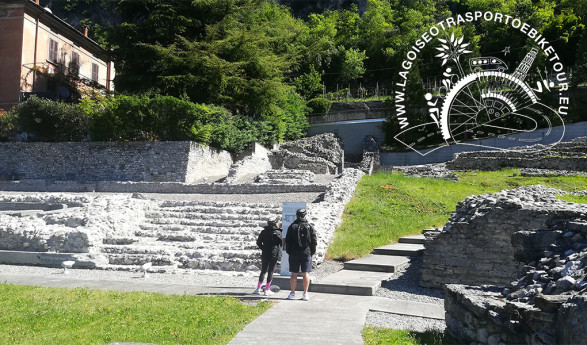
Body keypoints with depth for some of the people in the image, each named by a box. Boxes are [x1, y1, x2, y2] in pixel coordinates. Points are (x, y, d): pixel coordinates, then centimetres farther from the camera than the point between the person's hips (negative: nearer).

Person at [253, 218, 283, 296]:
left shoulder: (264, 232, 2)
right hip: (274, 254, -3)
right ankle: (267, 289, 4)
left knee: (263, 271, 12)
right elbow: (281, 243, -5)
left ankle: (258, 288, 8)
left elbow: (258, 242, 4)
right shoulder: (278, 232, -6)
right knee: (270, 271, 3)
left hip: (265, 254, 3)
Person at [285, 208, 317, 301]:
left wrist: (288, 252, 11)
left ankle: (292, 293, 7)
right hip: (306, 253, 0)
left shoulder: (292, 227, 0)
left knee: (294, 274, 4)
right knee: (305, 274, 3)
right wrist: (312, 252, 11)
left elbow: (287, 241, 2)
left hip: (294, 253, 0)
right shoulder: (310, 227, 1)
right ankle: (305, 294, 4)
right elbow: (314, 241, 2)